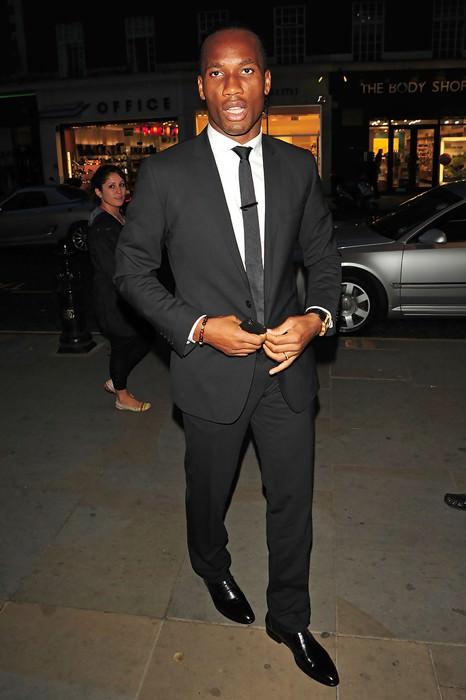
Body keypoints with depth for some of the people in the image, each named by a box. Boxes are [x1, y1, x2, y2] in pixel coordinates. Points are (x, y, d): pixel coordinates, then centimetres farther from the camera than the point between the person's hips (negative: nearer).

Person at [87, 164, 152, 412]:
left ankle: (115, 381, 31)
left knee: (144, 338, 13)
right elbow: (111, 269, -20)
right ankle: (122, 397, 25)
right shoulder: (100, 226, -18)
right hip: (113, 298, -9)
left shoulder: (122, 218, 10)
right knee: (121, 344, 5)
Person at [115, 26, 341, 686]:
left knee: (293, 501, 14)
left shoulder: (298, 166, 0)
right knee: (209, 491, 21)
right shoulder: (165, 173, -9)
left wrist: (316, 316, -11)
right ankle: (213, 566, 56)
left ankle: (289, 619, 41)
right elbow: (132, 268, -4)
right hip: (212, 368, -2)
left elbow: (323, 257, 8)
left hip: (288, 366, 3)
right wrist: (197, 327, -16)